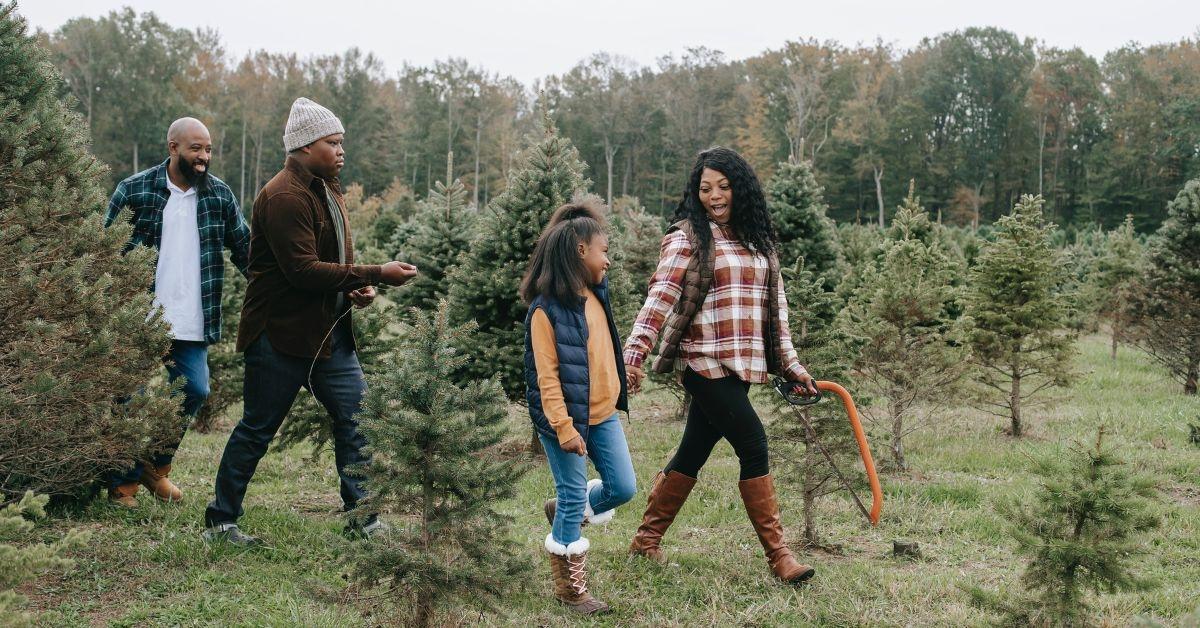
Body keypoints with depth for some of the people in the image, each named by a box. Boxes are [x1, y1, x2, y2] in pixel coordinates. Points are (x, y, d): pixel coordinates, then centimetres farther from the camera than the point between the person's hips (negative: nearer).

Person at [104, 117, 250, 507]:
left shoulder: (220, 194, 7)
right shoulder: (134, 190, -3)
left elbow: (244, 247, 10)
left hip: (193, 325, 3)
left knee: (195, 392, 1)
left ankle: (156, 467, 25)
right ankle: (122, 484, 19)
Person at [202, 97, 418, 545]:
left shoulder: (327, 190, 15)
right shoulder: (284, 197, -17)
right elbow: (304, 271, -25)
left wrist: (358, 288, 1)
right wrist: (376, 275, -25)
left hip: (330, 331, 9)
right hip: (281, 334, -9)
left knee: (356, 419, 4)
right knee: (258, 429, 3)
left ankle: (362, 519, 13)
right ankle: (220, 521, 18)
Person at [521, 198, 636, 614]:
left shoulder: (596, 295, 6)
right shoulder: (547, 309, -18)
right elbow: (546, 375, -18)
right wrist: (563, 427, -21)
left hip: (604, 414, 8)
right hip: (569, 419, -8)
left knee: (623, 488, 10)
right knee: (574, 498, 2)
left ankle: (565, 511, 38)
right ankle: (570, 589, 17)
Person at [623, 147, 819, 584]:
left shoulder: (759, 240, 15)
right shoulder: (688, 236, -4)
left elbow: (775, 304, 18)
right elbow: (661, 295, -15)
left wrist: (790, 363, 17)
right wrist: (635, 350, -26)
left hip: (740, 365, 6)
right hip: (705, 363, -6)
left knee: (694, 453, 11)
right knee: (753, 446, -10)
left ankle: (646, 540, 24)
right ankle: (778, 555, -2)